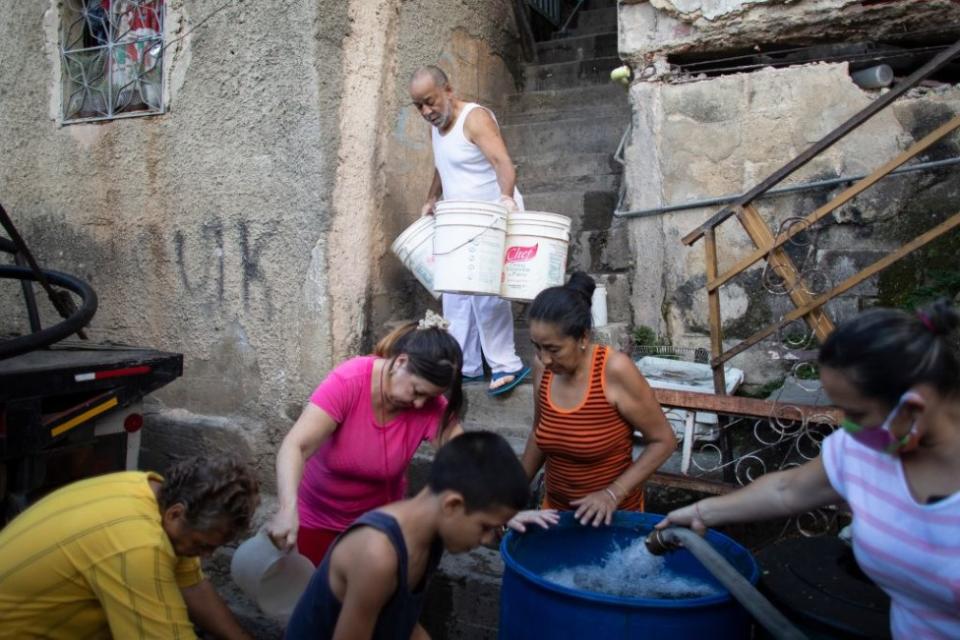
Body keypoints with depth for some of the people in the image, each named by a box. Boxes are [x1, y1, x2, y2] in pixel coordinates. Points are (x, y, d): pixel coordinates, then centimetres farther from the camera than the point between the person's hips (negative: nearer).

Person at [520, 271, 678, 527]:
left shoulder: (615, 370, -24)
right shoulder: (543, 367, -10)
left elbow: (663, 441, -15)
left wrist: (614, 494, -22)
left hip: (613, 514, -4)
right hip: (555, 507, 4)